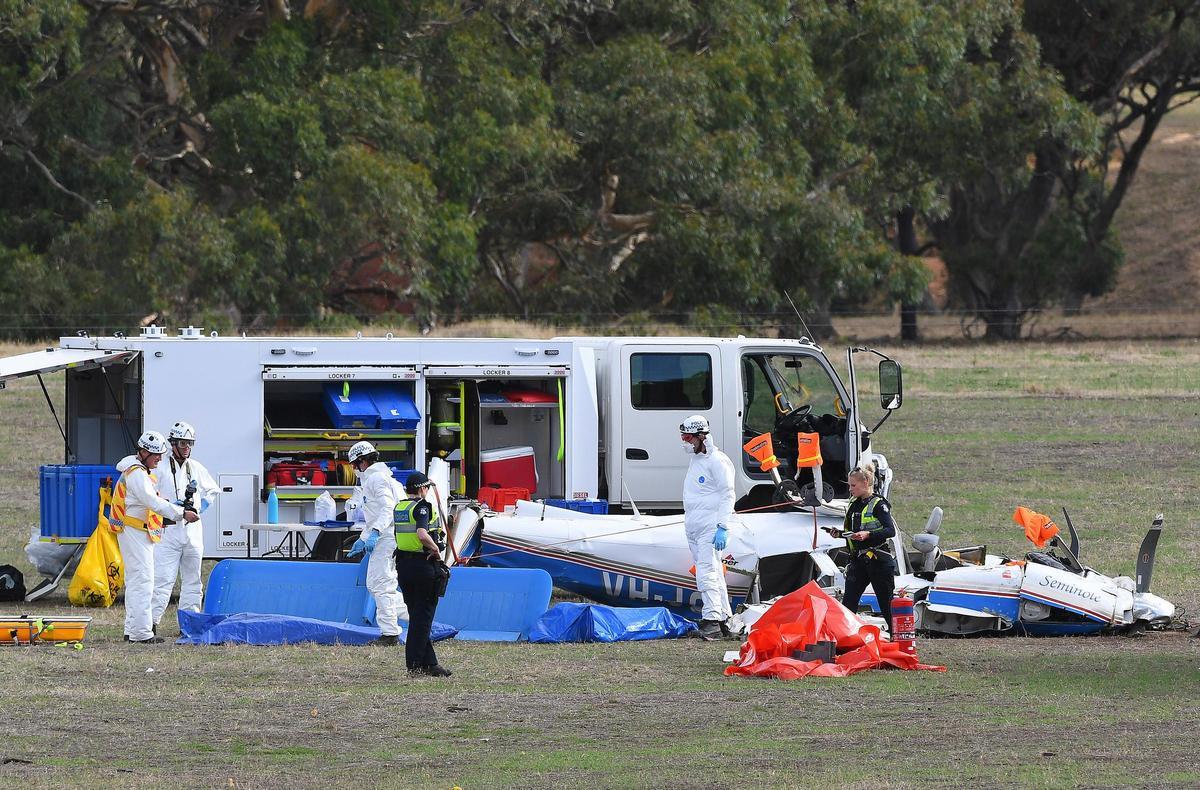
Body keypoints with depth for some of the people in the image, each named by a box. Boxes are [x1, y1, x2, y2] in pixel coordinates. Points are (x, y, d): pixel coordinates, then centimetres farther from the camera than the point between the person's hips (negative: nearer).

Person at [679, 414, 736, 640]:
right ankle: (724, 618, 17)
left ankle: (712, 620, -22)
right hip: (694, 527, 10)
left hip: (710, 527, -10)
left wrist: (723, 528, -20)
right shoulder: (695, 460, 17)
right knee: (713, 573, 12)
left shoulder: (717, 461, -11)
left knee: (706, 571, -18)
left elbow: (727, 495, -14)